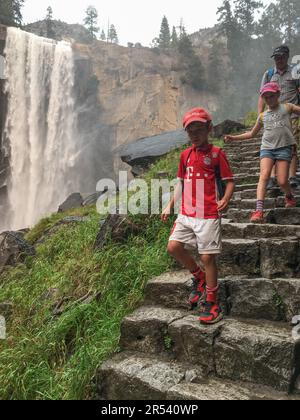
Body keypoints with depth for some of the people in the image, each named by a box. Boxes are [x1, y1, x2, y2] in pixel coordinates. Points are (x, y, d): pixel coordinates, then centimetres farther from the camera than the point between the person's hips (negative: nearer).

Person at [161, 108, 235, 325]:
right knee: (174, 247, -3)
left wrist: (225, 200, -23)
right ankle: (200, 277, 22)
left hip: (208, 215, -5)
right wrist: (170, 205, 15)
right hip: (186, 214, 6)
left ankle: (212, 304, 14)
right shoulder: (186, 155, 13)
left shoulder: (216, 153, -3)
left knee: (207, 257, -2)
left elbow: (230, 181, -4)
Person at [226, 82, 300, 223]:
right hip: (267, 148, 2)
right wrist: (233, 138, 19)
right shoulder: (263, 116, 19)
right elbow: (252, 134, 27)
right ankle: (259, 210, -27)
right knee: (264, 176, -18)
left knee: (282, 181, -8)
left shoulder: (287, 107, 12)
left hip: (284, 147, -2)